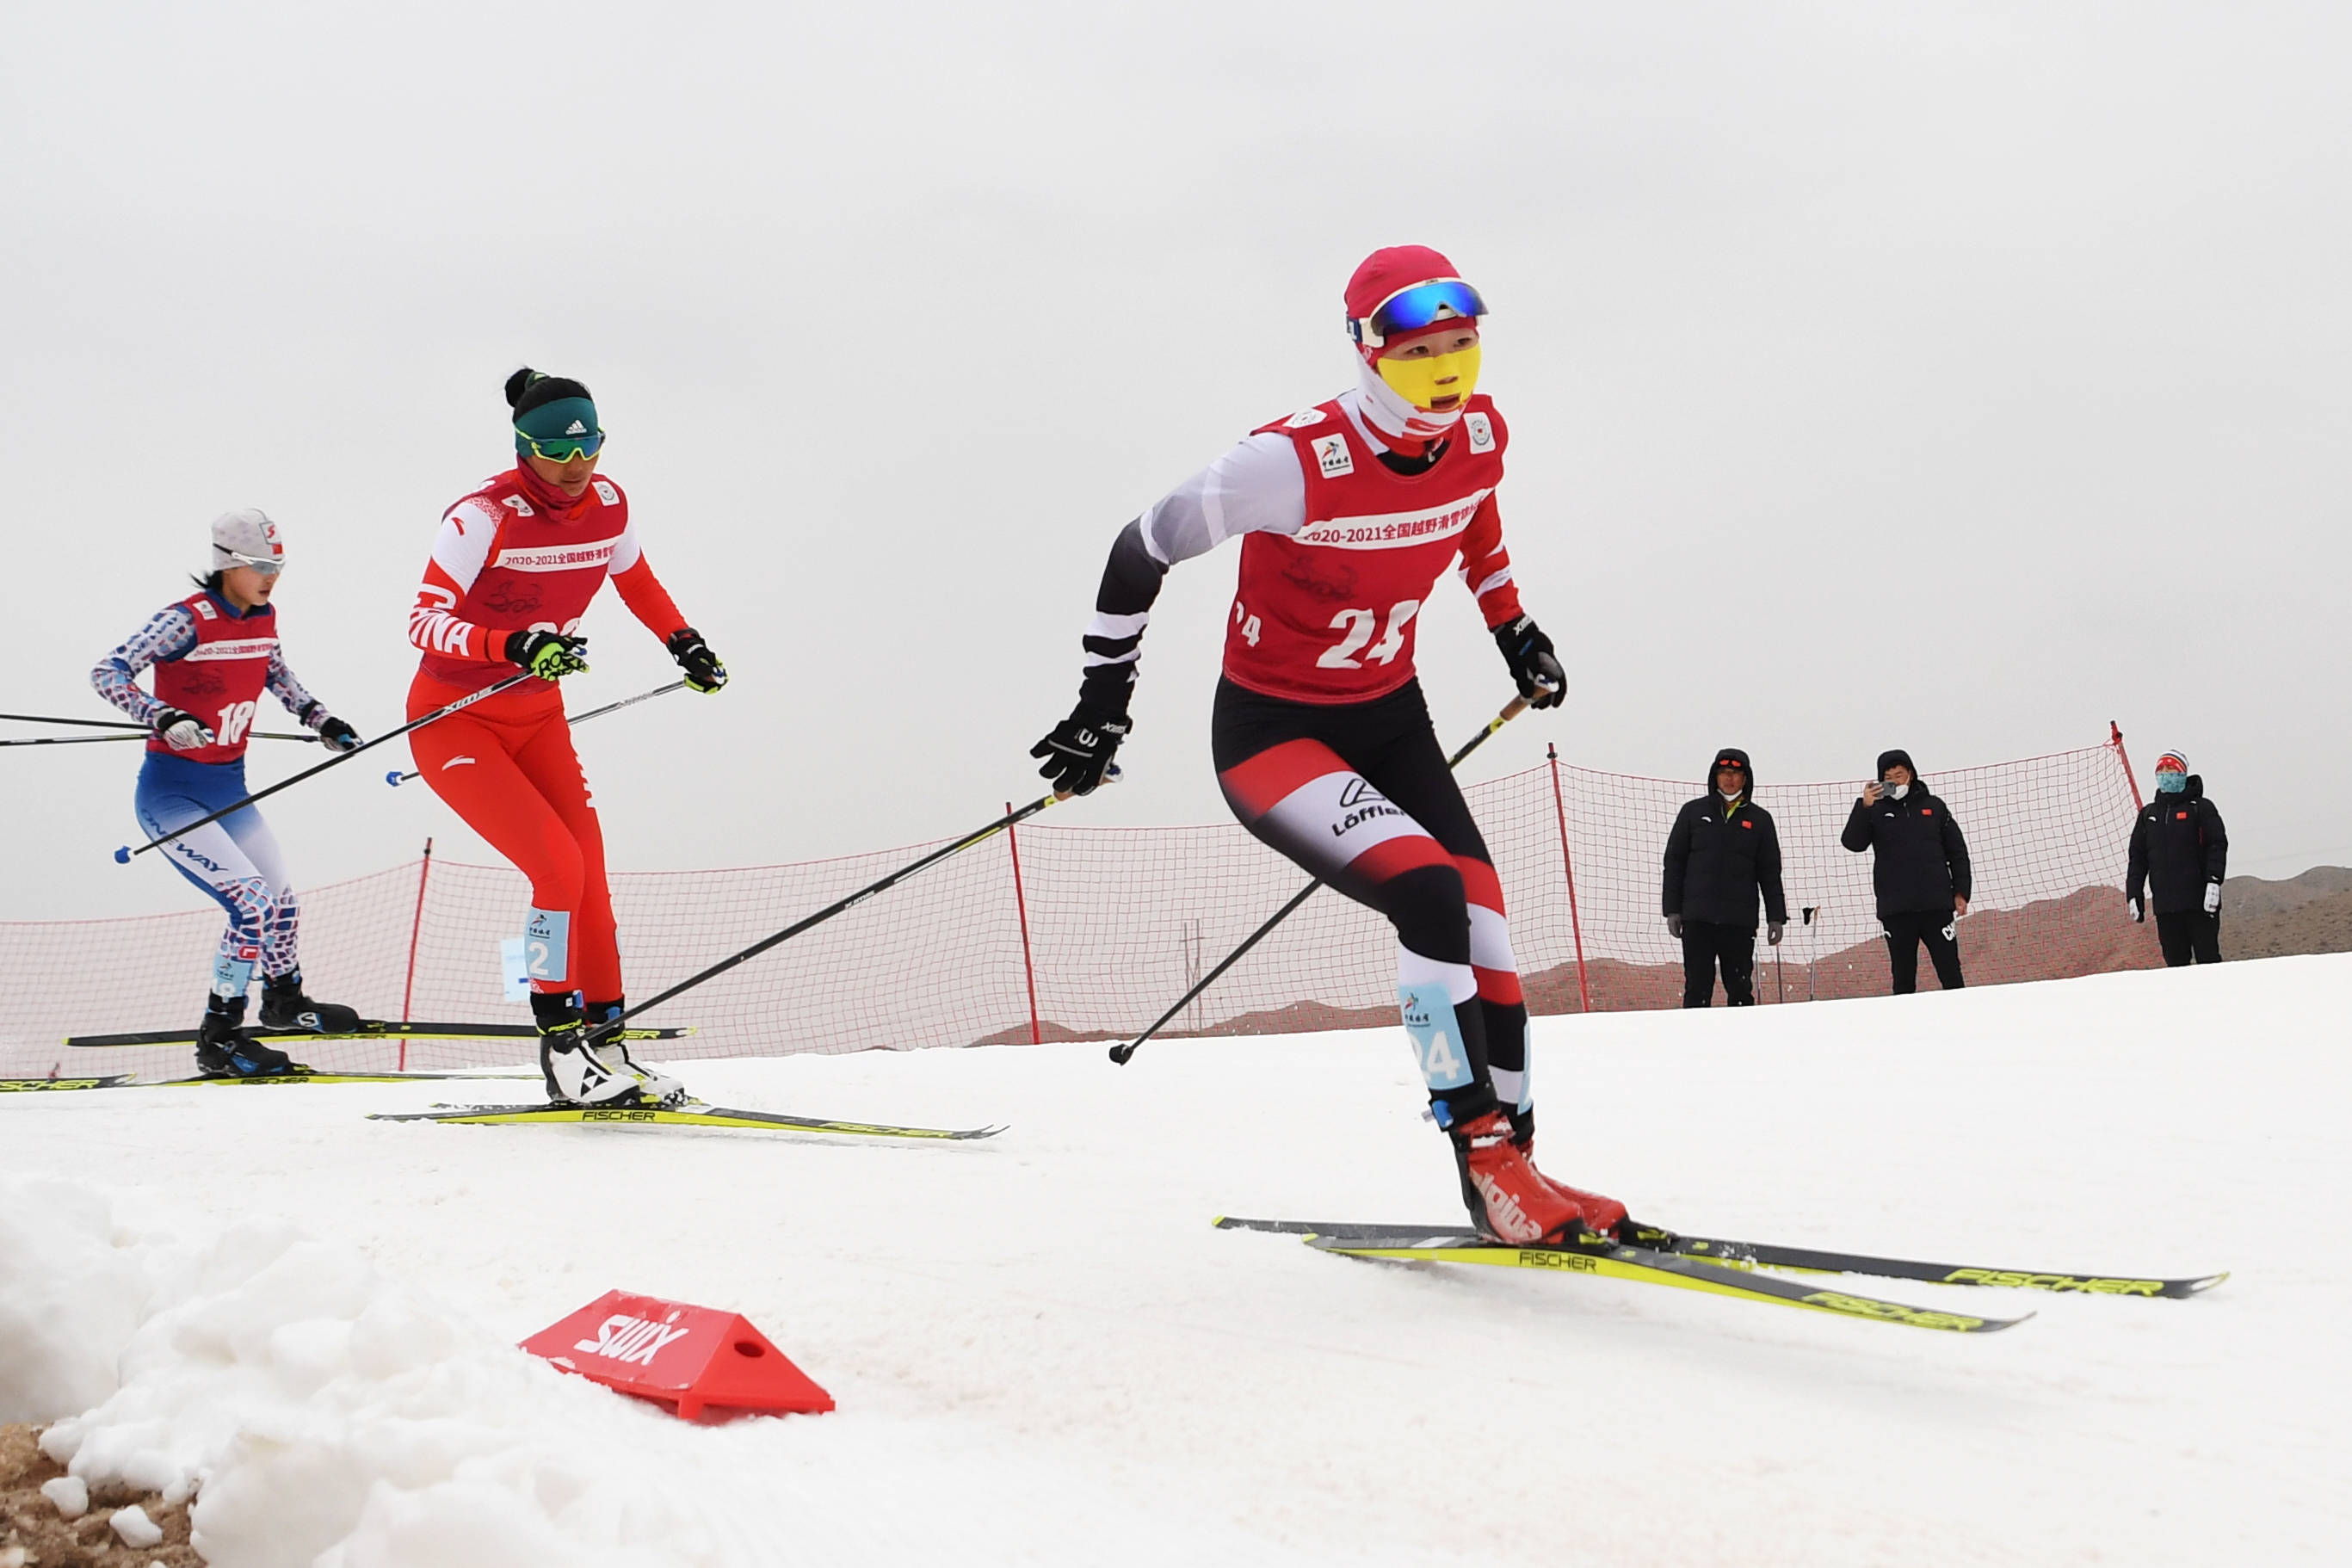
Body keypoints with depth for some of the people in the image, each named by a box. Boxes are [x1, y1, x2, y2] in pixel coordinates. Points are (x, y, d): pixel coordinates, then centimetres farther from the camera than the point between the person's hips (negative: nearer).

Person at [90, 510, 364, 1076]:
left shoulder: (263, 618, 2)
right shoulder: (186, 621, -20)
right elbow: (108, 674, -26)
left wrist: (319, 719, 16)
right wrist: (163, 716, -41)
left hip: (230, 789, 8)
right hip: (172, 792, -8)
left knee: (282, 900, 17)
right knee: (254, 904, -19)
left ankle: (283, 999, 46)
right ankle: (219, 1041, -7)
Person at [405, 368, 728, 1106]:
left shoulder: (607, 503, -4)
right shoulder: (486, 515, -23)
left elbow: (635, 579, 17)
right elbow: (425, 619, -29)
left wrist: (683, 643, 10)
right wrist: (513, 646, -43)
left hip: (538, 718, 6)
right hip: (455, 720, -6)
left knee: (590, 874, -1)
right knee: (559, 866, -18)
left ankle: (601, 1035, 8)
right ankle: (559, 1041, -6)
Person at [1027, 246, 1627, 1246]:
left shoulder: (1478, 436, -8)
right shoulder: (1295, 461, -27)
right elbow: (1142, 548, -16)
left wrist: (1514, 630, 25)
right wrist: (1102, 703, -11)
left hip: (1388, 717, 7)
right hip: (1270, 732, -6)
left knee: (1482, 918, -5)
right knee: (1431, 893, -25)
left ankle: (1512, 1161, 6)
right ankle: (1482, 1152, -14)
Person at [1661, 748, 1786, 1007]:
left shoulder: (1759, 819, 9)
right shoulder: (1693, 812, 7)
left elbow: (1770, 872, 10)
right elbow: (1674, 862, 8)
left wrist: (1776, 917, 4)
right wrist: (1672, 910, 1)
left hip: (1740, 921, 1)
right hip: (1697, 918, 0)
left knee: (1741, 990, 3)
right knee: (1697, 989, -1)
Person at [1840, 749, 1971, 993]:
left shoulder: (1934, 807, 9)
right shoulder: (1876, 811, 6)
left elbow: (1957, 852, 11)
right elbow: (1853, 843, -10)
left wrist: (1961, 892, 4)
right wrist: (1863, 807, -22)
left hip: (1936, 906, 0)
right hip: (1895, 909, 0)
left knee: (1950, 972, 0)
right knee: (1903, 977, 4)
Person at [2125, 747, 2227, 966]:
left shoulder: (2200, 808, 4)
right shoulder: (2148, 814, 17)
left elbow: (2218, 845, -4)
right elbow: (2137, 856, 17)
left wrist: (2213, 882, -17)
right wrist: (2133, 894, 9)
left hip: (2199, 902, -4)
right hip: (2165, 904, 4)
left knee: (2208, 959, -4)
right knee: (2175, 961, 4)